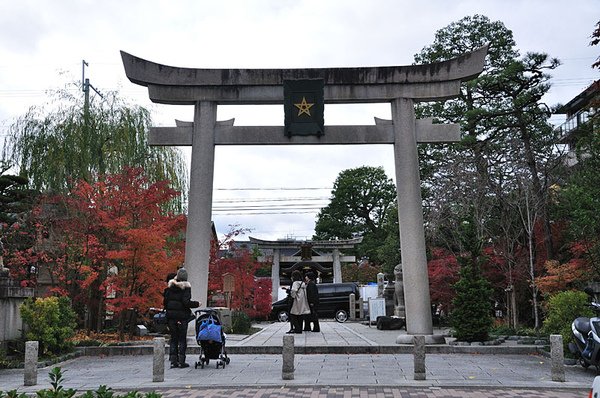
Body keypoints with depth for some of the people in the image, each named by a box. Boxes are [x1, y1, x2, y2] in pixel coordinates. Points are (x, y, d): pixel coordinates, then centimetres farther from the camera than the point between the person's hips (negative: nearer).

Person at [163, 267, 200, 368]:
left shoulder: (170, 286, 6)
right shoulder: (186, 287, -9)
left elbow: (165, 300, 6)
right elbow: (186, 302, -17)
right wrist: (197, 304, -3)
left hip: (171, 315, 4)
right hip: (182, 316, -4)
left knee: (173, 338, 11)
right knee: (182, 339, 4)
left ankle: (173, 361, 11)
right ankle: (181, 361, 4)